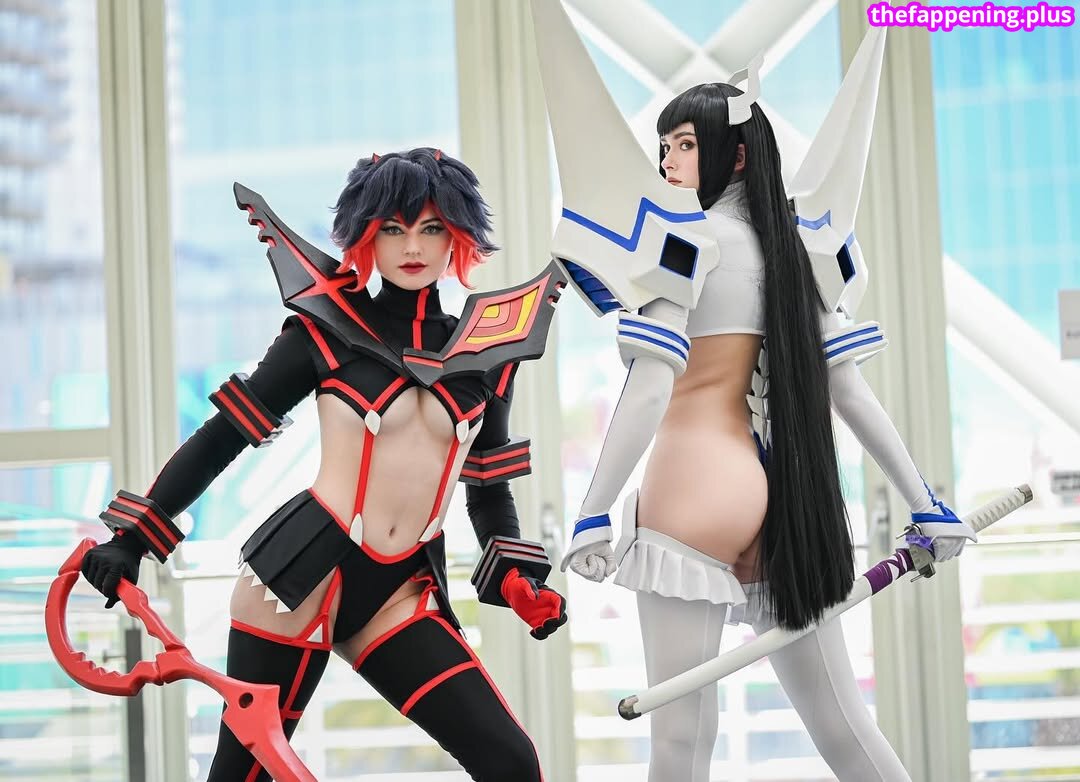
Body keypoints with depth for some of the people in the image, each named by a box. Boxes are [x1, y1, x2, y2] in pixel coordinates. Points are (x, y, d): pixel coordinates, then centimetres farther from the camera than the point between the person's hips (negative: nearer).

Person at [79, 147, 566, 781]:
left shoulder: (486, 351, 11)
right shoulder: (329, 327, 1)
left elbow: (490, 485, 19)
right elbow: (223, 436, 3)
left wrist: (518, 579, 4)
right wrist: (132, 536, 0)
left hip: (398, 597, 3)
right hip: (301, 575, -3)